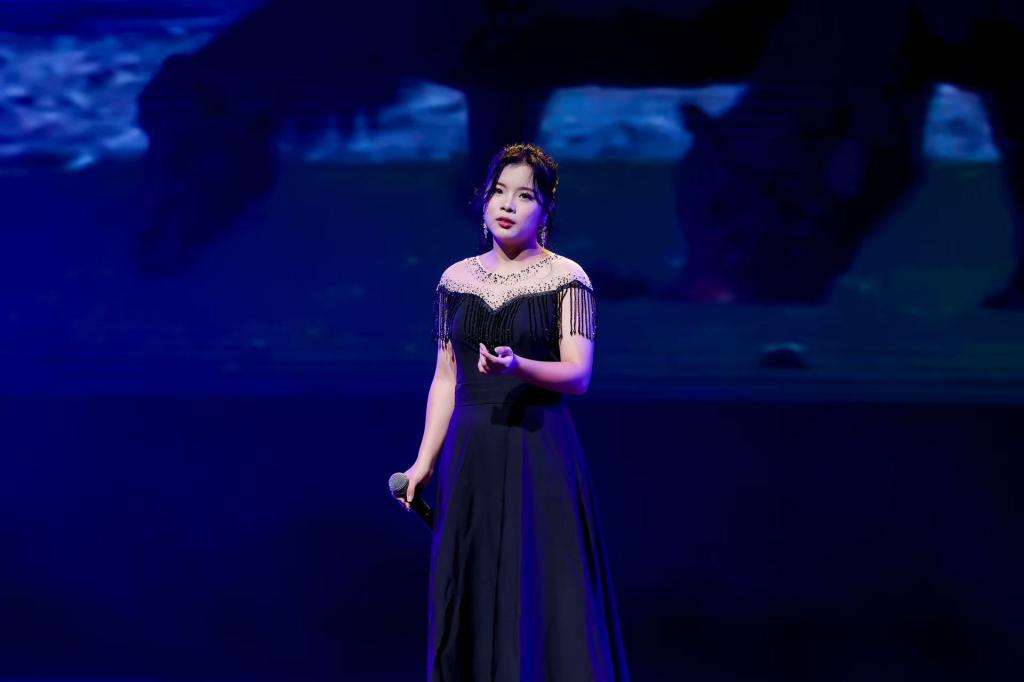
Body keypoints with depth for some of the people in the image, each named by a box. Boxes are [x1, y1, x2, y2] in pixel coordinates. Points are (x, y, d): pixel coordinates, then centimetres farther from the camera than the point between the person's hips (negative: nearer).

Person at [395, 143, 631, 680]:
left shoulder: (566, 279, -3)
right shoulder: (456, 280, 9)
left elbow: (578, 375, -12)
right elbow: (445, 378, 11)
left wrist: (518, 366, -29)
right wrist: (424, 461, 6)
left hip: (538, 455, -4)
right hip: (470, 455, 4)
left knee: (541, 596, -4)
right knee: (469, 594, 6)